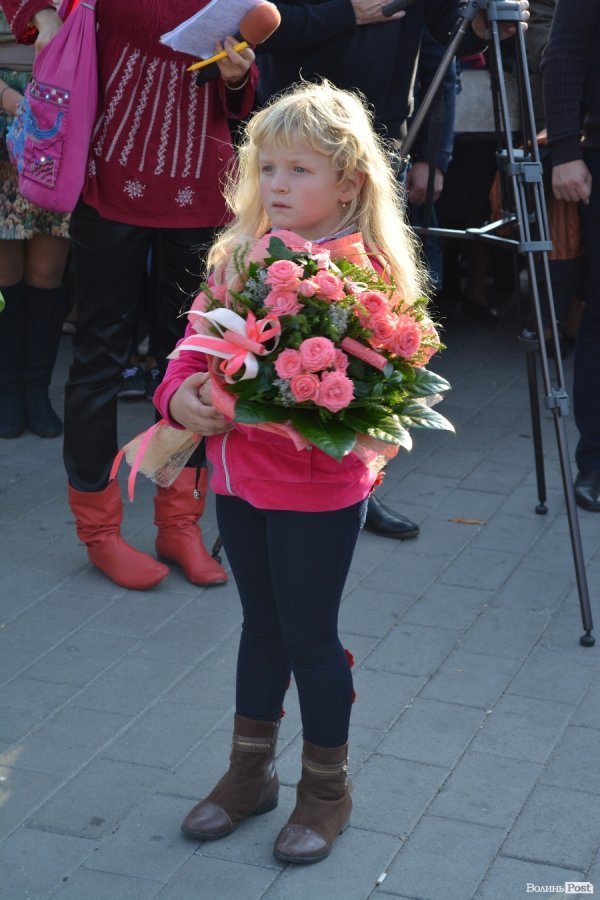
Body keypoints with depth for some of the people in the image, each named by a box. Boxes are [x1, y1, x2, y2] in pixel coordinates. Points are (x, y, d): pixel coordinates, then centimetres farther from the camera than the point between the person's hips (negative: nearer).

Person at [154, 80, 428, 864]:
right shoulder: (239, 256, 5)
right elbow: (199, 344, 6)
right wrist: (180, 394, -14)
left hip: (319, 487, -6)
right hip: (239, 477, 6)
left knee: (310, 634, 7)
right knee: (262, 624, 20)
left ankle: (327, 786, 27)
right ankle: (251, 771, 36)